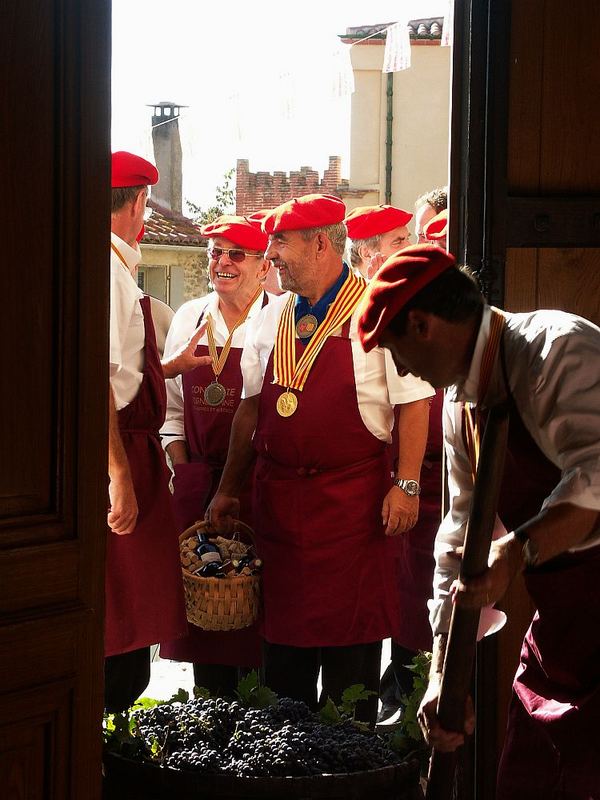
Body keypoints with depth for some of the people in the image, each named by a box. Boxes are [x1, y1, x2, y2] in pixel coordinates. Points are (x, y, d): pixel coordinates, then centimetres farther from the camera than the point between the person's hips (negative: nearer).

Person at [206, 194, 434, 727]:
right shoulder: (273, 317, 12)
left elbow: (414, 402, -8)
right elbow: (252, 406, 17)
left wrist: (406, 485, -14)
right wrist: (229, 488, 16)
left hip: (351, 496, -5)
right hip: (278, 493, 6)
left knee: (350, 627, 0)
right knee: (283, 623, 10)